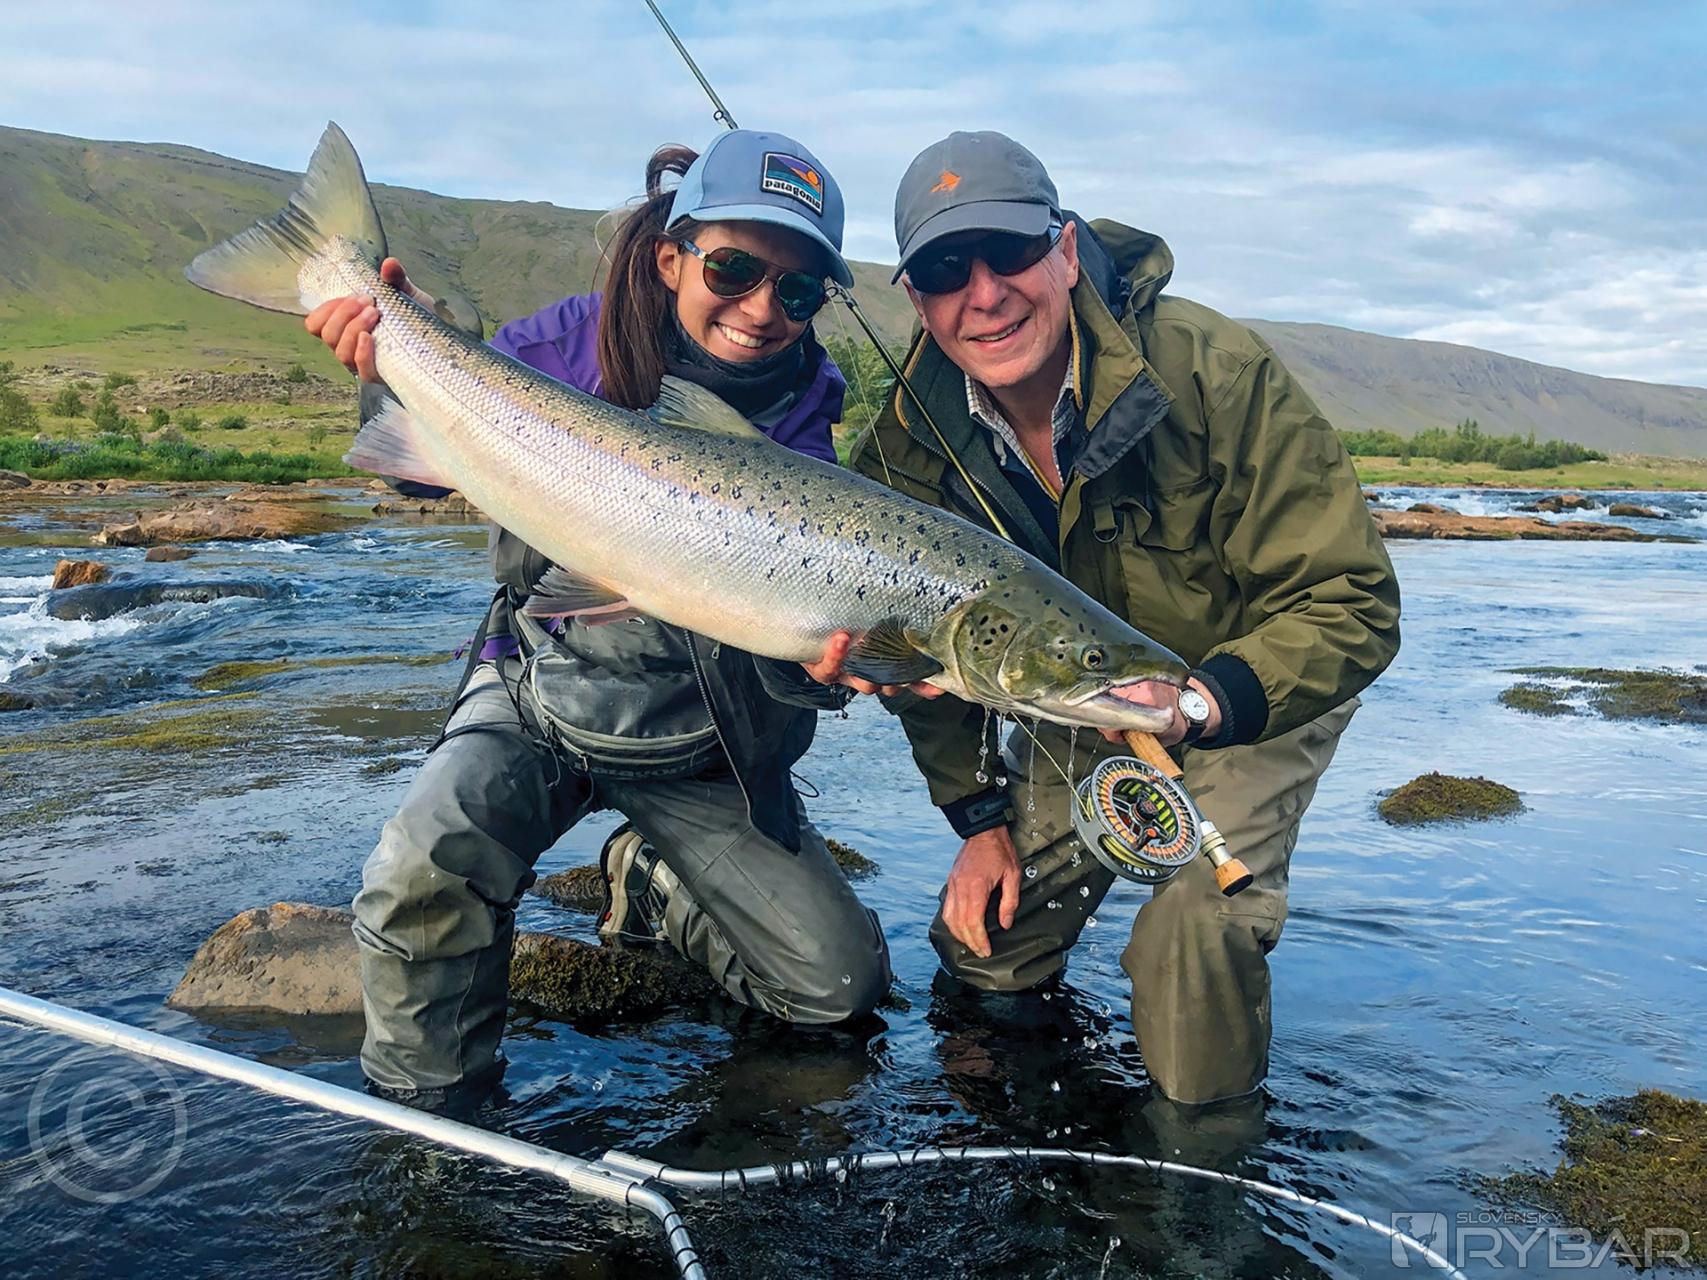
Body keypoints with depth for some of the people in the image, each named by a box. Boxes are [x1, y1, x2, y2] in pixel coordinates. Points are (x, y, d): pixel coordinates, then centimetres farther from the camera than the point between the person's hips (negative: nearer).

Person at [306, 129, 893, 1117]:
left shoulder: (803, 426, -16)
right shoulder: (575, 343, -13)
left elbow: (783, 663, -23)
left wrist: (824, 660, -48)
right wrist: (398, 363, -24)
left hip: (697, 751, 1)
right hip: (541, 701, 0)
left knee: (841, 984, -1)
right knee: (426, 868, -31)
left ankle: (653, 884, 27)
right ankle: (427, 1110, 0)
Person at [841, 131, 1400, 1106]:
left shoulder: (1211, 369, -31)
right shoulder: (908, 438, -16)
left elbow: (1351, 605, -28)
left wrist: (1194, 704, -45)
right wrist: (979, 814, -3)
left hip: (1256, 687, -4)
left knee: (1192, 929, -26)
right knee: (981, 956, 6)